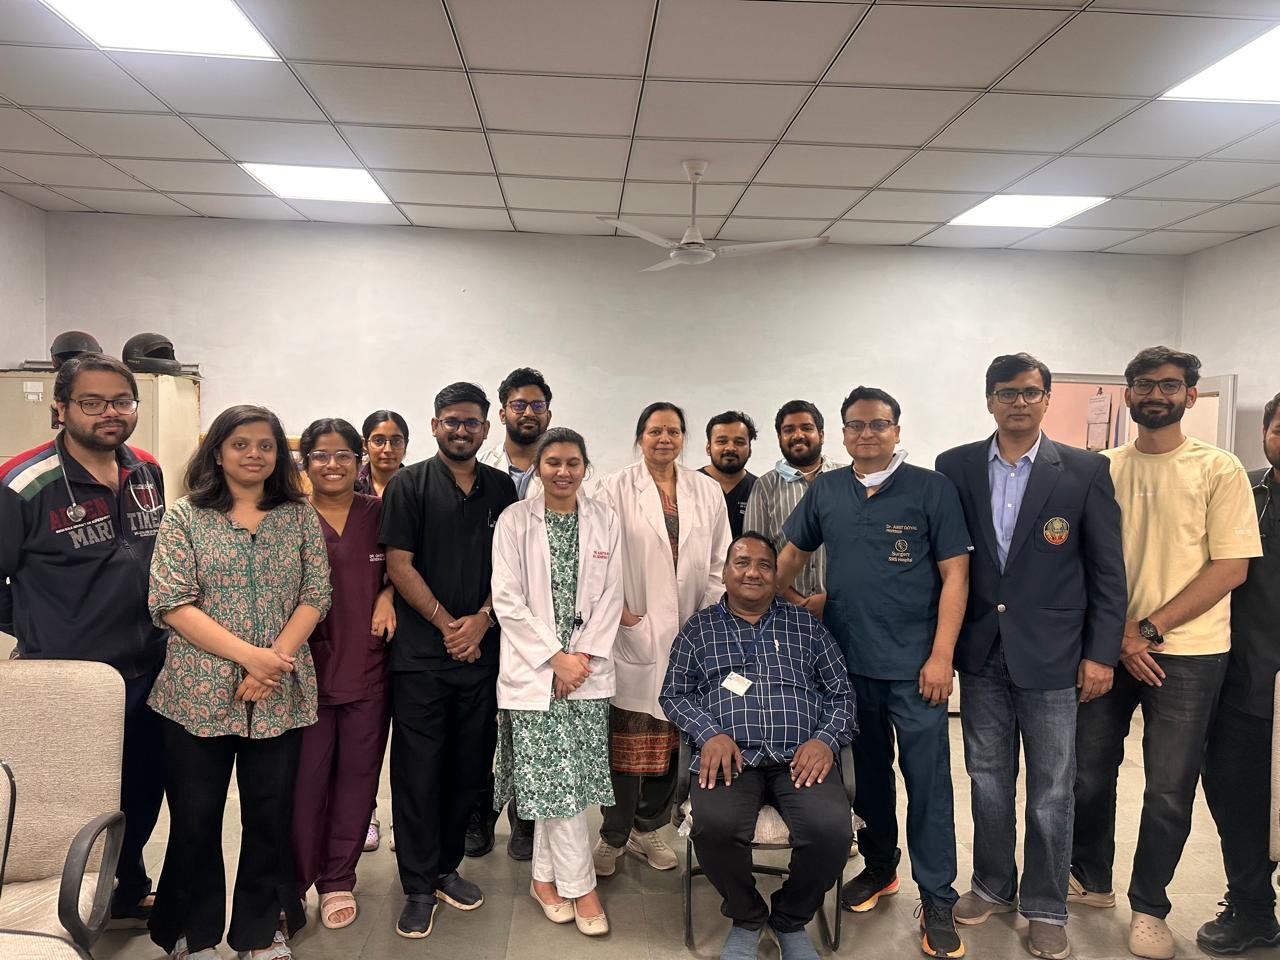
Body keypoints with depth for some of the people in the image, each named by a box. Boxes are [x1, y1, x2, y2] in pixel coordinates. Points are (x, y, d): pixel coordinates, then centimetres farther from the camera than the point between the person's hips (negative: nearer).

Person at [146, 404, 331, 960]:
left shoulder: (300, 517, 7)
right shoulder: (185, 517, 1)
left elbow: (315, 595, 1)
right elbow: (171, 603, -8)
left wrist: (277, 659, -13)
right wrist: (250, 655, -16)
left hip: (280, 695, 1)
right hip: (198, 693, -1)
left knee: (271, 817, 9)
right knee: (194, 820, 9)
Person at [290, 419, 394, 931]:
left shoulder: (381, 514, 3)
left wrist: (388, 595, -6)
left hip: (368, 668, 2)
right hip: (307, 667, -2)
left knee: (357, 776, 10)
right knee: (305, 779, 3)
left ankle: (339, 879, 28)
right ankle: (292, 883, 23)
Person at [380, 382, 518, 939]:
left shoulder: (501, 489, 9)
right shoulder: (409, 485, 0)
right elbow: (399, 564, -5)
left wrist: (482, 620, -8)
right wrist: (447, 624, -10)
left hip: (482, 650, 3)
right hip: (421, 653, -3)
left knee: (469, 766, 10)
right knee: (418, 769, 2)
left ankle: (446, 867, 28)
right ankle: (419, 887, 15)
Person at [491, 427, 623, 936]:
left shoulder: (605, 520, 5)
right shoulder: (514, 520, -3)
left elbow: (610, 595, 4)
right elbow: (507, 600, -7)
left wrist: (583, 655, -6)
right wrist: (555, 658, -11)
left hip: (588, 667, 3)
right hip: (533, 668, -2)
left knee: (557, 777, 7)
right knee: (555, 776, -4)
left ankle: (545, 878, 25)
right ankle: (579, 886, 12)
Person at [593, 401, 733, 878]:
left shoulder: (708, 491, 10)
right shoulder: (616, 488, 0)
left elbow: (719, 563, 11)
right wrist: (618, 610, -10)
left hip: (690, 635, 4)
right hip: (633, 630, -3)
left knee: (671, 736, 10)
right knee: (626, 736, -1)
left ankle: (647, 827, 26)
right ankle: (613, 836, 15)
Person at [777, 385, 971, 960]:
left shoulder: (932, 488, -4)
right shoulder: (825, 491, 6)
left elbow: (955, 573, -6)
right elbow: (793, 555, 15)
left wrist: (941, 656, -12)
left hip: (914, 665, -3)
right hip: (848, 661, 3)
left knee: (927, 779, 2)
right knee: (868, 771, 17)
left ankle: (937, 902, 16)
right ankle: (879, 867, 36)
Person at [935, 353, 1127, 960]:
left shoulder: (1085, 471, -4)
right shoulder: (955, 467, 1)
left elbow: (1107, 568, -2)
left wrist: (1101, 653, -5)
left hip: (1052, 656, -2)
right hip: (981, 652, 2)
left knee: (1051, 791, 9)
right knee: (988, 779, 16)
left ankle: (1045, 909, 27)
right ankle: (994, 887, 35)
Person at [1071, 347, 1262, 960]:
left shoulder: (1219, 470, -4)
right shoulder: (1103, 469, 4)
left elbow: (1231, 567, -8)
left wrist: (1148, 628, -13)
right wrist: (1118, 635, -7)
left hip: (1185, 652, -2)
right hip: (1110, 647, 3)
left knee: (1169, 790, 5)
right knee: (1087, 773, 10)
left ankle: (1148, 908, 24)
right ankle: (1090, 880, 32)